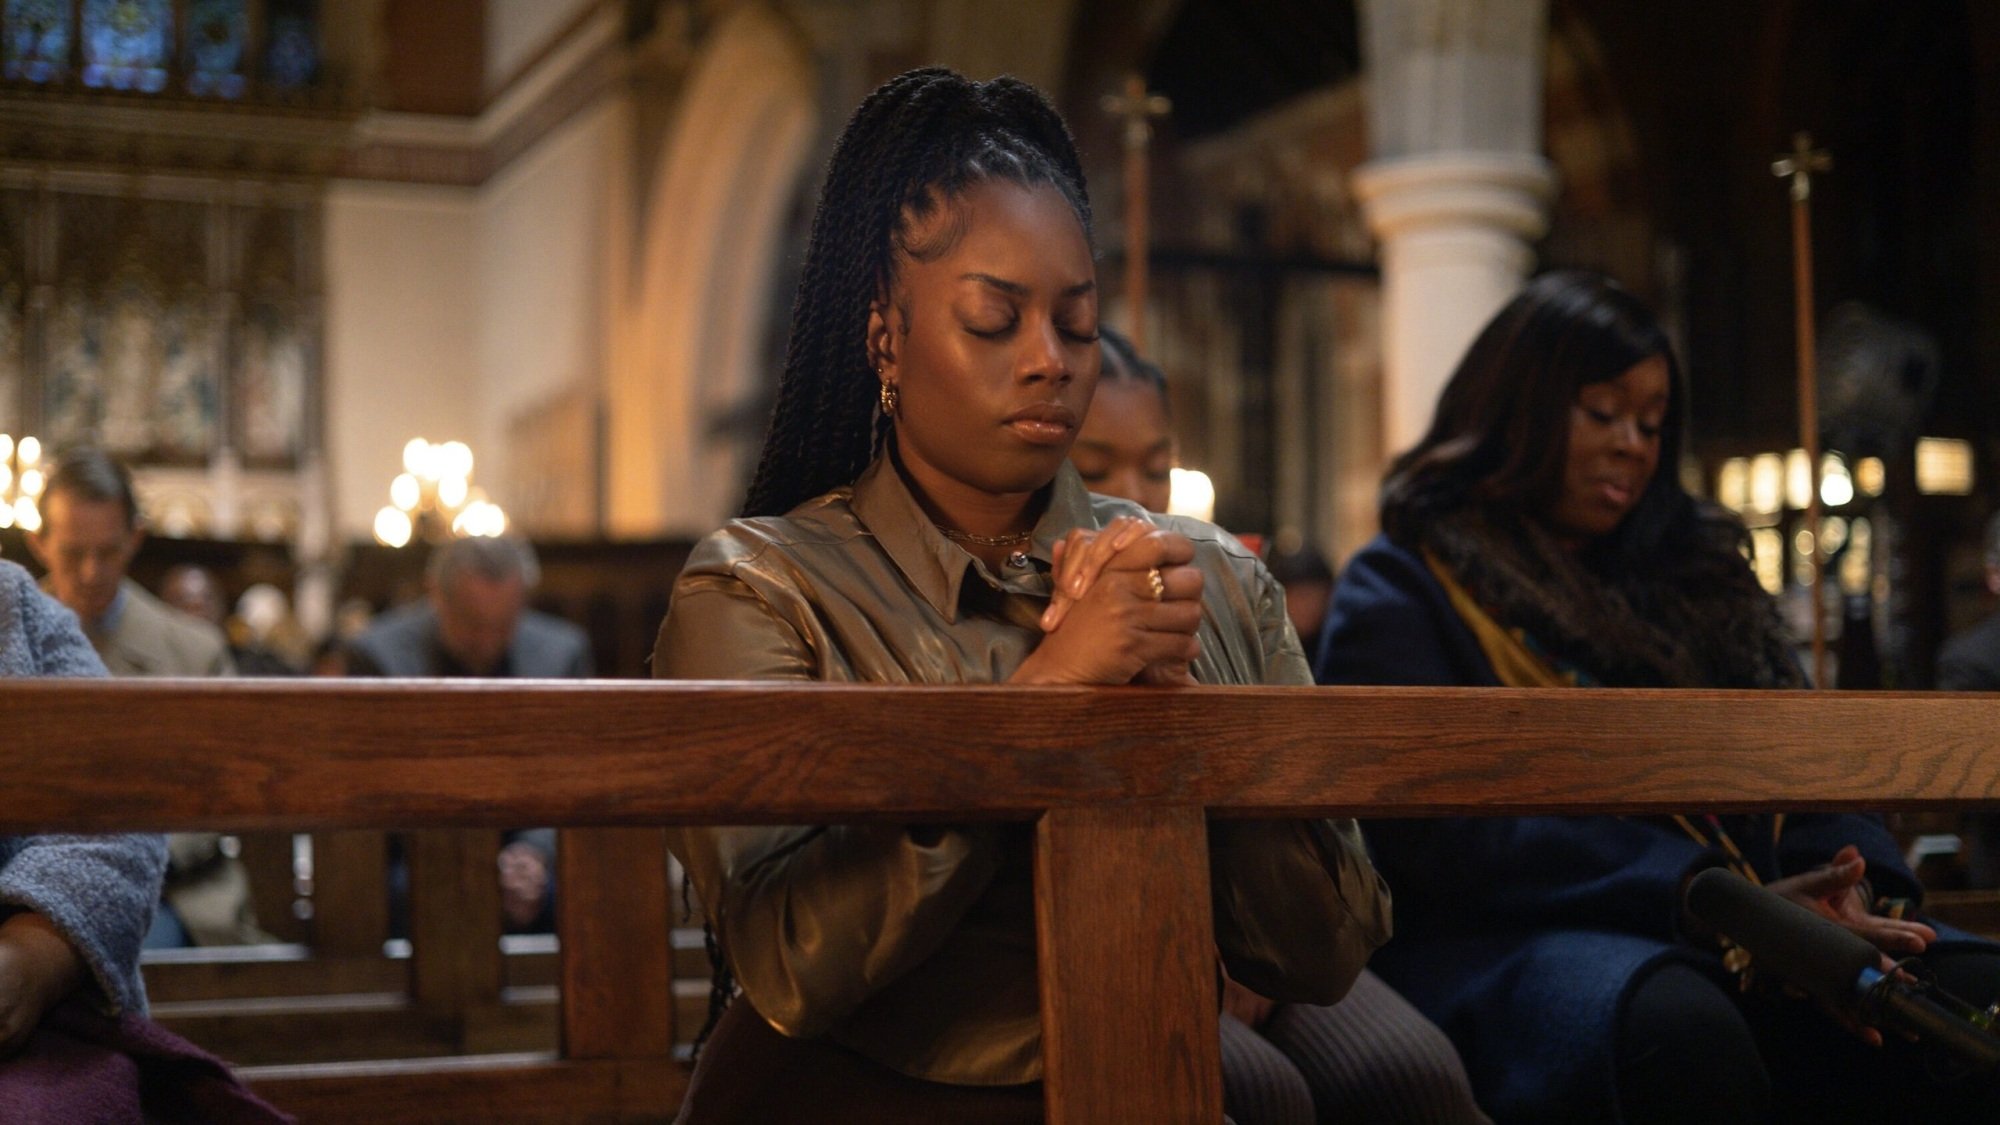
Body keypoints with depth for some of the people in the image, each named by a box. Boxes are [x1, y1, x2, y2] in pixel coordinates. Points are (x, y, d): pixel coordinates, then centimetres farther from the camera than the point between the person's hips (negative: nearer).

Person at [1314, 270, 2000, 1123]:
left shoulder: (1690, 571, 25)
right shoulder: (1398, 596, 6)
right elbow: (1450, 836, -9)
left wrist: (1855, 886, -7)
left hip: (1748, 931, 6)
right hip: (1514, 941, -5)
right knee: (1680, 1029, -39)